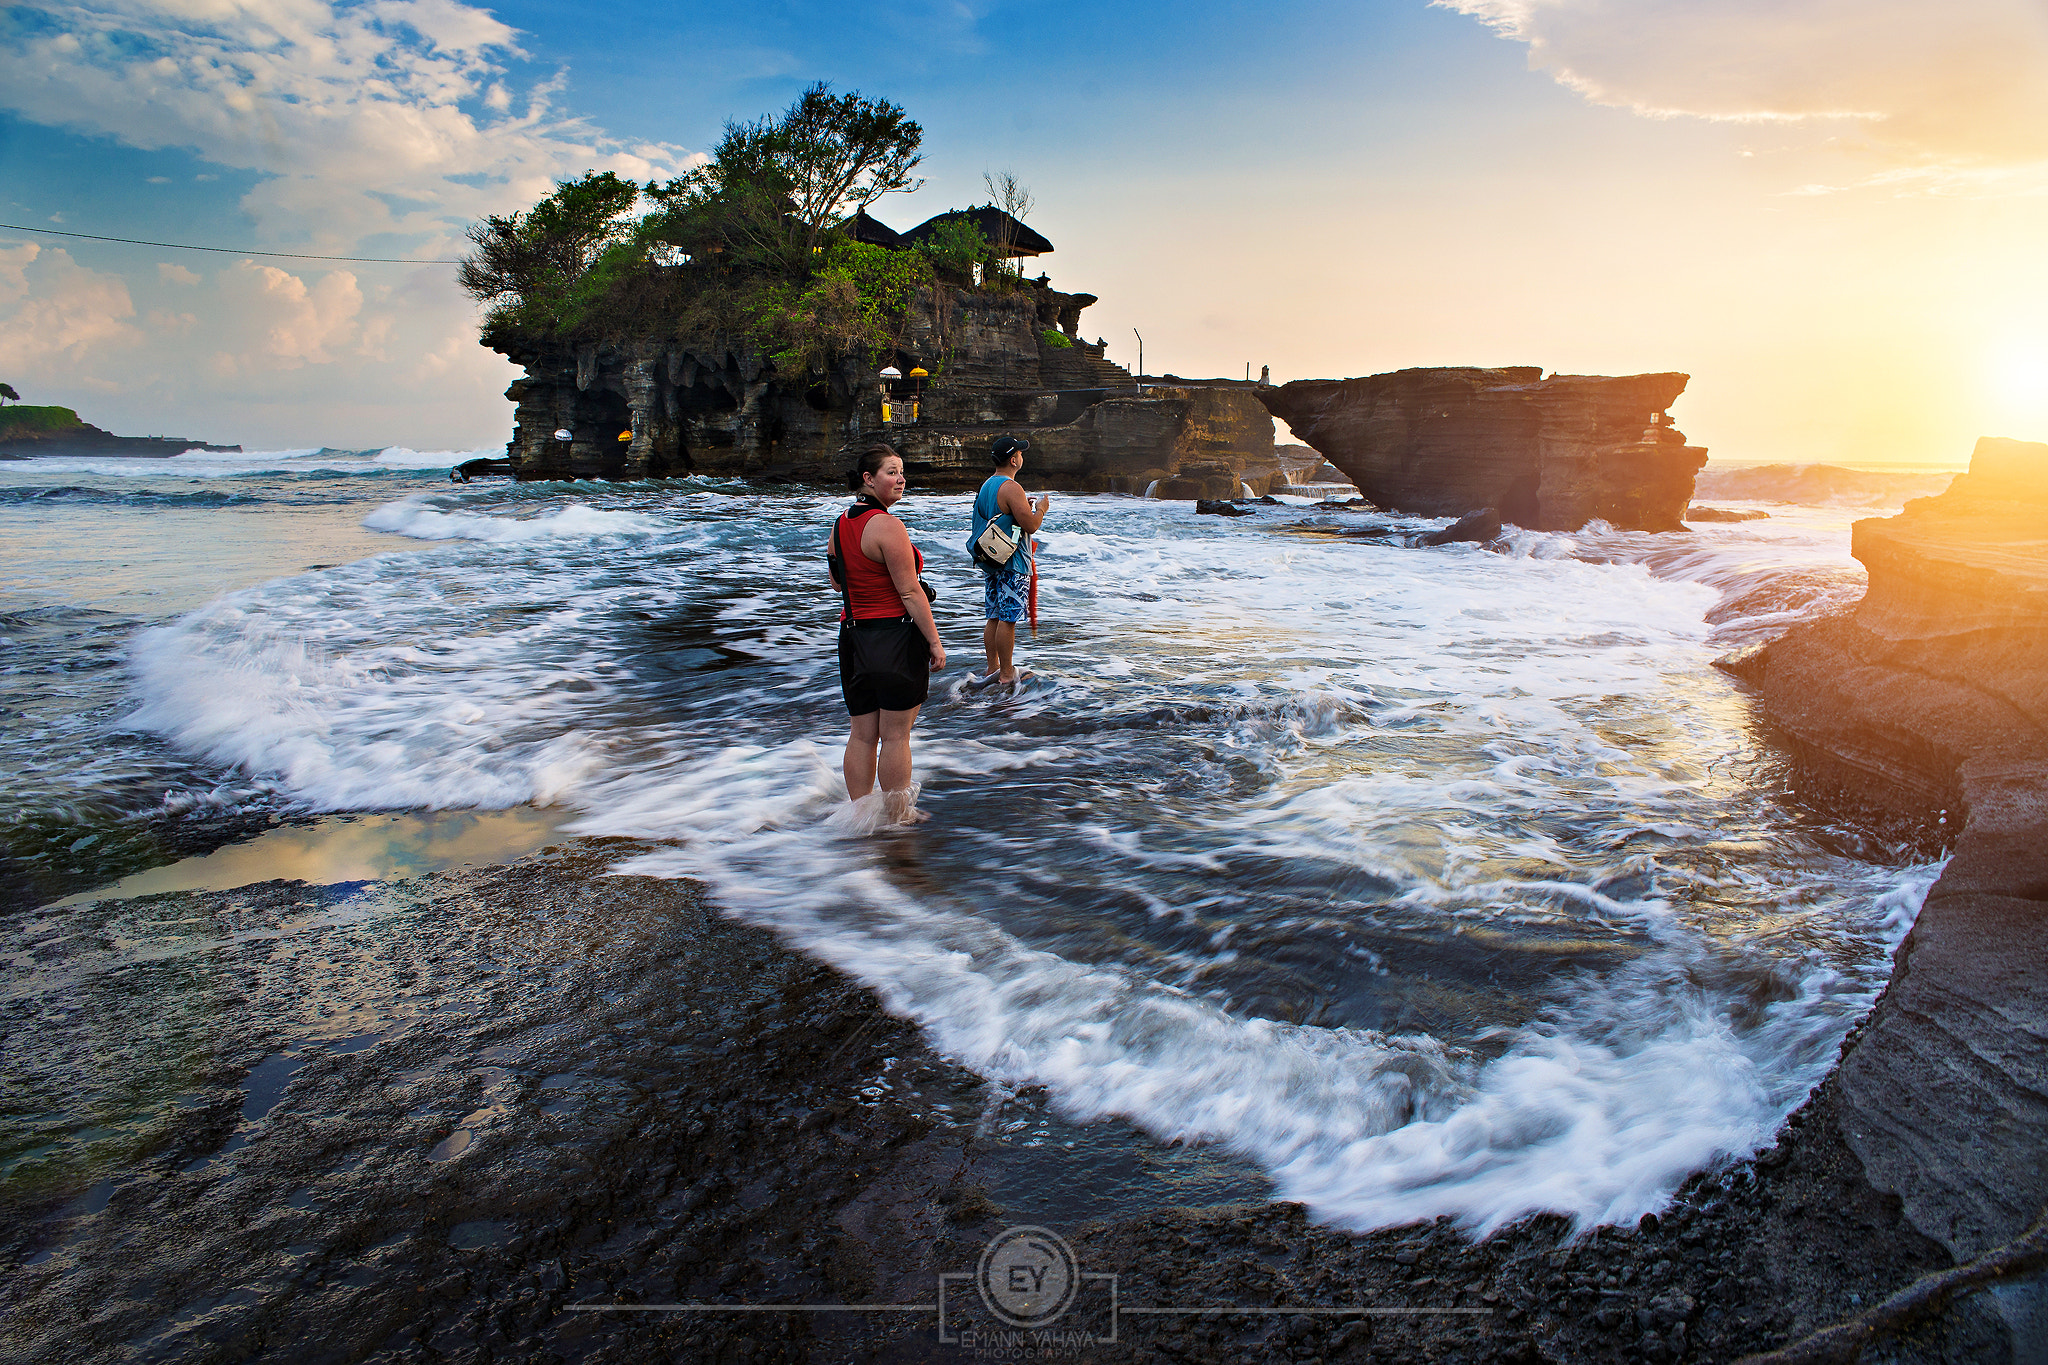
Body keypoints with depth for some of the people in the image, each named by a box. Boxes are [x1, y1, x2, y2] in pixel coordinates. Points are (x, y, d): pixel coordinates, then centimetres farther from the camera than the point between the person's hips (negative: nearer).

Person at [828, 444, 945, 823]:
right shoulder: (887, 525, -16)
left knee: (862, 735, 14)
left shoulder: (840, 524, 9)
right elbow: (910, 592, -17)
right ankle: (897, 816, 14)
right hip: (897, 636, -8)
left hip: (854, 635, 8)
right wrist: (935, 642, -13)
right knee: (896, 735, 3)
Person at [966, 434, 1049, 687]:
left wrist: (1024, 508, 21)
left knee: (994, 618, 13)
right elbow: (1031, 525, -19)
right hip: (1012, 563, -9)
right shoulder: (1011, 488, -17)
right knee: (1007, 619, -5)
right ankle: (1006, 675, 0)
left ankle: (993, 669, 19)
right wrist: (1041, 508, -1)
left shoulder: (986, 486, 14)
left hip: (991, 561, 9)